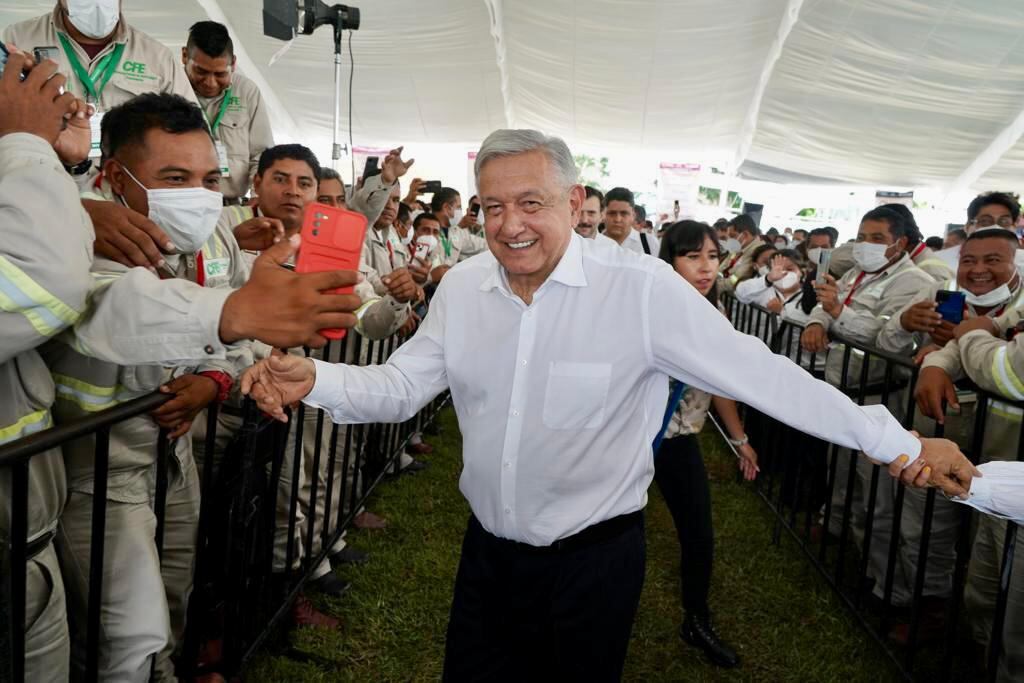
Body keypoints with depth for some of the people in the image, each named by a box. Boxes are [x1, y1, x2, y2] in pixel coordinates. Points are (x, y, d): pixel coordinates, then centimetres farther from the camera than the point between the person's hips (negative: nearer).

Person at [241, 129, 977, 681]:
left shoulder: (643, 288, -21)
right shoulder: (462, 286, -5)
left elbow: (762, 374, -18)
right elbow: (401, 386, -3)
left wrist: (901, 443, -17)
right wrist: (314, 379, -20)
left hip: (594, 558, -4)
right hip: (489, 549, 4)